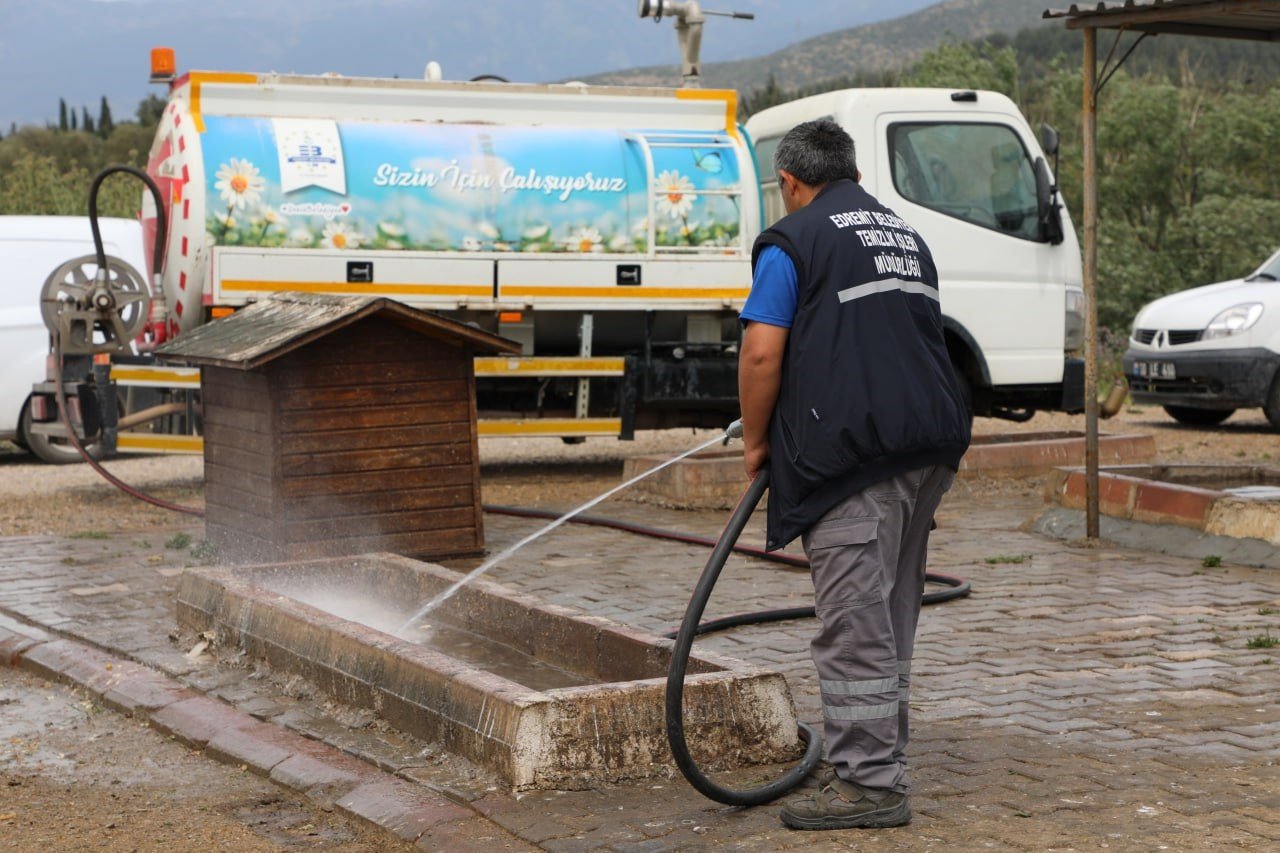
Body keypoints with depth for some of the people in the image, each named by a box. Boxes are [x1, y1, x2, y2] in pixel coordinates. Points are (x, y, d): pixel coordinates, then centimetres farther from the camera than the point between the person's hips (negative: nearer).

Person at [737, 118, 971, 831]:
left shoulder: (792, 241, -1)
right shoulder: (907, 236, 22)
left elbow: (763, 353, -9)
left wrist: (756, 442, 4)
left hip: (852, 450, -8)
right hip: (929, 446, 8)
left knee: (856, 624, -5)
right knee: (891, 619, 15)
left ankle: (870, 782, -4)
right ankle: (882, 764, 22)